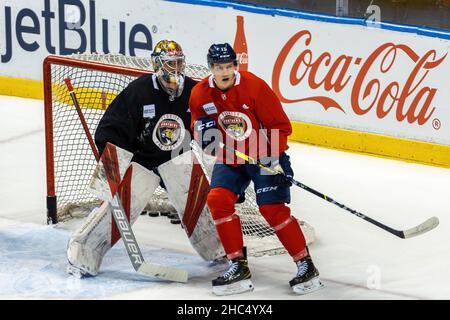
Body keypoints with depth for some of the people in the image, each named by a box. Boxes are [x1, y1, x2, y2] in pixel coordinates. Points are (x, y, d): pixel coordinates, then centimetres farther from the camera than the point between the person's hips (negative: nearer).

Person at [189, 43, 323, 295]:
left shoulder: (254, 86, -18)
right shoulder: (200, 94, -5)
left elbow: (279, 124, -12)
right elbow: (198, 125, 11)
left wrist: (277, 158, -20)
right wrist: (202, 130, -14)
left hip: (263, 155, -5)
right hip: (229, 159, 5)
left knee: (272, 208, -15)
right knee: (218, 200, -14)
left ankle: (306, 265, -4)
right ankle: (239, 266, -7)